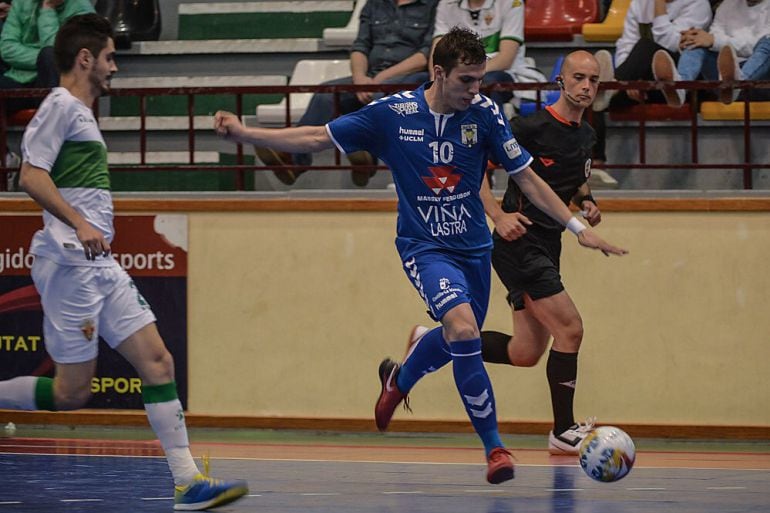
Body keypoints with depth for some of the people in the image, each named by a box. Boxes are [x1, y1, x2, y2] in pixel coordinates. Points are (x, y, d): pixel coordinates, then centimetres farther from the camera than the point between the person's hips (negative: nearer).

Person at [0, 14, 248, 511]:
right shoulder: (61, 105, -7)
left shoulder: (83, 112, 21)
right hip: (70, 263, -10)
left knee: (157, 361, -1)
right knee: (72, 392, -8)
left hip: (101, 265, 10)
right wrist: (79, 224, -27)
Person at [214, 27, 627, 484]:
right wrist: (246, 134, -12)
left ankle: (399, 380, 54)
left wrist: (578, 227, -5)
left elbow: (525, 176, -1)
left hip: (473, 246, 4)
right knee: (463, 327, -26)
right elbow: (317, 138, -4)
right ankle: (494, 446, -17)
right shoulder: (392, 113, -13)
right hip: (424, 247, -4)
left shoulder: (484, 113, -9)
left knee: (457, 339, 19)